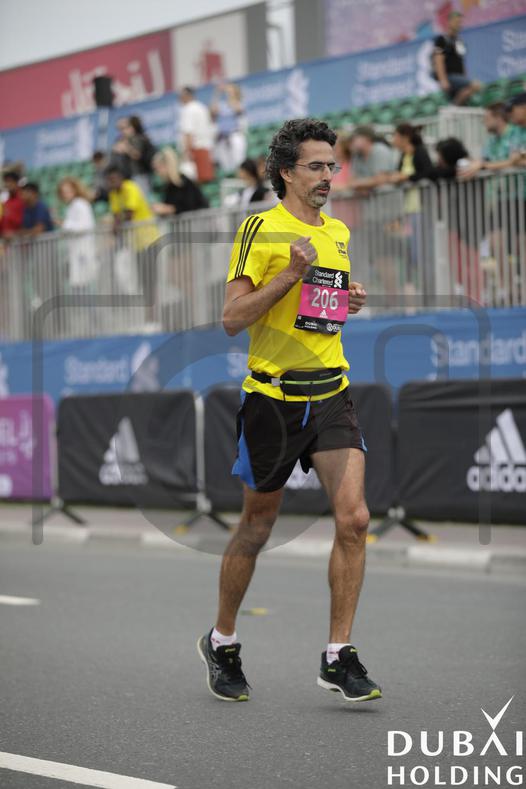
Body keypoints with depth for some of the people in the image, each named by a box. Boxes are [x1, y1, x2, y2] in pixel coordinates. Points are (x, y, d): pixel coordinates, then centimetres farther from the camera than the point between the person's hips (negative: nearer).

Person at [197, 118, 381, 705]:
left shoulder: (339, 233, 13)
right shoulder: (260, 229, -7)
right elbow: (232, 318, -11)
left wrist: (350, 302, 5)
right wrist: (291, 274, -19)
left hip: (331, 393, 5)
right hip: (272, 396, -5)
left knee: (353, 518, -10)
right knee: (257, 526, 7)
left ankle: (338, 657, -2)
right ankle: (221, 643, 28)